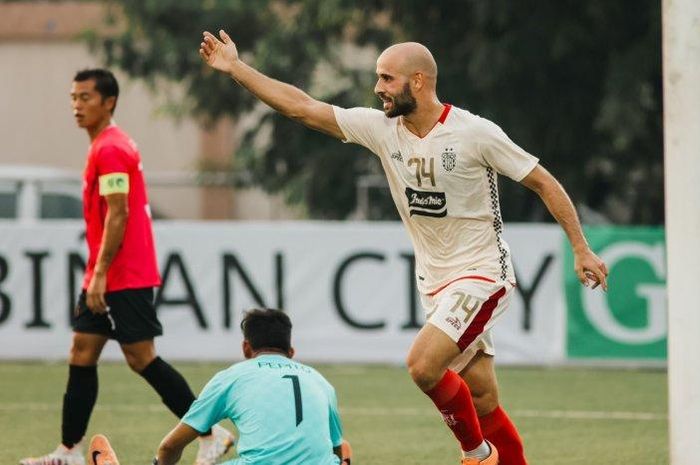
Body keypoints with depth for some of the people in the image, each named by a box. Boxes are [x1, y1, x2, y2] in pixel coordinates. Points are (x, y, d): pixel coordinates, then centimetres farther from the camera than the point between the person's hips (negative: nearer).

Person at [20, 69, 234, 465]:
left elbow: (118, 214, -21)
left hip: (124, 279, -10)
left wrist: (100, 274, -22)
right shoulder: (106, 146, 17)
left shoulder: (110, 150, -15)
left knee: (142, 359, -8)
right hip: (109, 279, 10)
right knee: (81, 356, 8)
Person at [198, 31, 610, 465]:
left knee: (422, 364, -22)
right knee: (483, 403, 5)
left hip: (482, 272, -6)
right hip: (435, 279, 6)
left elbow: (544, 182, -8)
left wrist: (581, 249, -9)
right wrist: (236, 67, -2)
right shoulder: (381, 128, 0)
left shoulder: (475, 132, -15)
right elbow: (303, 107, 1)